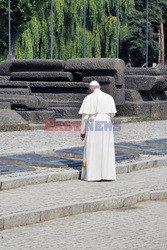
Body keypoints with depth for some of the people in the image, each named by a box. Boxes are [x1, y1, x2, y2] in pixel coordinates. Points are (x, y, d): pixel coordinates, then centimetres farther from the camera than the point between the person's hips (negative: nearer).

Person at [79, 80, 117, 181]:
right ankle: (107, 174, 4)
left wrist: (82, 131, -1)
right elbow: (112, 113, 3)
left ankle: (92, 174, -1)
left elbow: (85, 116, -7)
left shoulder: (89, 98, -4)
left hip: (93, 126, -2)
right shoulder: (109, 97, 4)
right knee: (106, 151, 7)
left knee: (92, 151, 2)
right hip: (107, 126, 2)